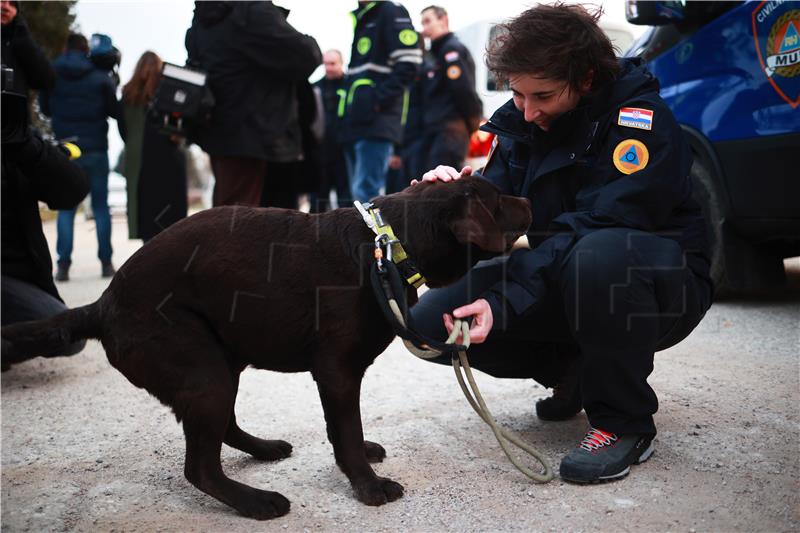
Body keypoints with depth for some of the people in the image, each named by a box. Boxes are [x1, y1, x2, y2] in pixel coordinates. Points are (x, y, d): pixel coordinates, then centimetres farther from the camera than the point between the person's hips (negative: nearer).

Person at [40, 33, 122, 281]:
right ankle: (106, 262, 7)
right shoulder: (100, 77, -2)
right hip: (95, 149, 0)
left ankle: (63, 264, -2)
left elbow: (45, 109, 12)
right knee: (101, 206, 8)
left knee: (65, 207, 5)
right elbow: (116, 111, -2)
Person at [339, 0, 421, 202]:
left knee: (365, 193, -15)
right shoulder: (359, 19, 23)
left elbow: (408, 64, -14)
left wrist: (378, 99, -19)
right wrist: (349, 112, 15)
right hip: (356, 122, 9)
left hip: (377, 121, -9)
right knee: (360, 194, 11)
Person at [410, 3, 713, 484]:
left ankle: (625, 423, -17)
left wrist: (505, 303, -38)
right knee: (431, 319, -11)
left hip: (662, 287, -6)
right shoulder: (519, 122, 1)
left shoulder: (640, 116, -19)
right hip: (559, 283, 6)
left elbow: (597, 227, -30)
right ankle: (574, 374, 10)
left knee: (599, 256, -42)